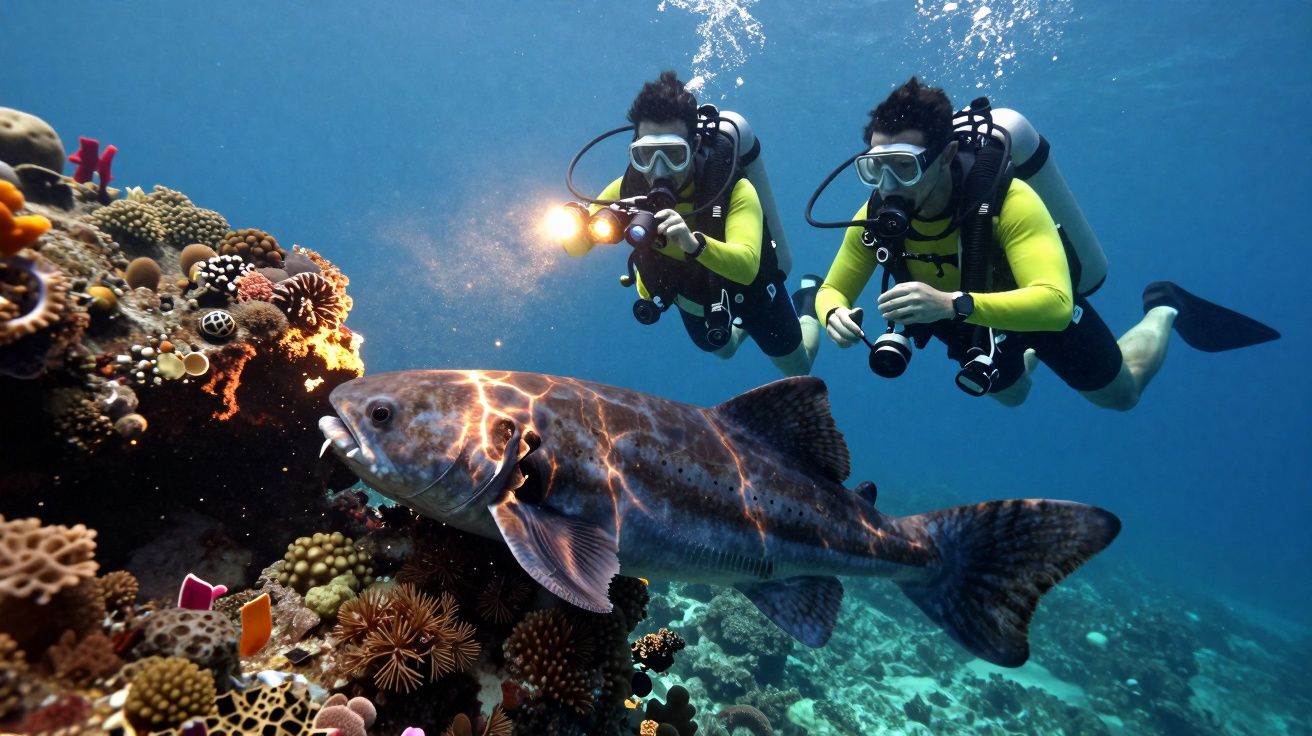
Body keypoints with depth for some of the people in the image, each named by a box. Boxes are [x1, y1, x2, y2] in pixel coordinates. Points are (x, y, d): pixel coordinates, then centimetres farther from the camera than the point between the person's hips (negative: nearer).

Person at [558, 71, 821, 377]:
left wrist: (694, 243, -70)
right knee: (721, 349, 32)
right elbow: (575, 247, -25)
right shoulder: (628, 187, -26)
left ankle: (810, 298, 47)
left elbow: (747, 266, -51)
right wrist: (579, 225, -49)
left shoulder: (733, 189, -38)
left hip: (748, 289, -3)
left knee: (797, 367, 21)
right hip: (691, 296, 4)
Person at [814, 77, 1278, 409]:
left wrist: (953, 304, -65)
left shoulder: (1008, 200, -41)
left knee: (1121, 393, 23)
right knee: (1010, 395, 33)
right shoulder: (876, 217, -28)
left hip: (1043, 310, -3)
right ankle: (1029, 355, 63)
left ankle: (1163, 310, 48)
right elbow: (832, 291, -18)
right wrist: (835, 315, -42)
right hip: (967, 326, 4)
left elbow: (1054, 304, -50)